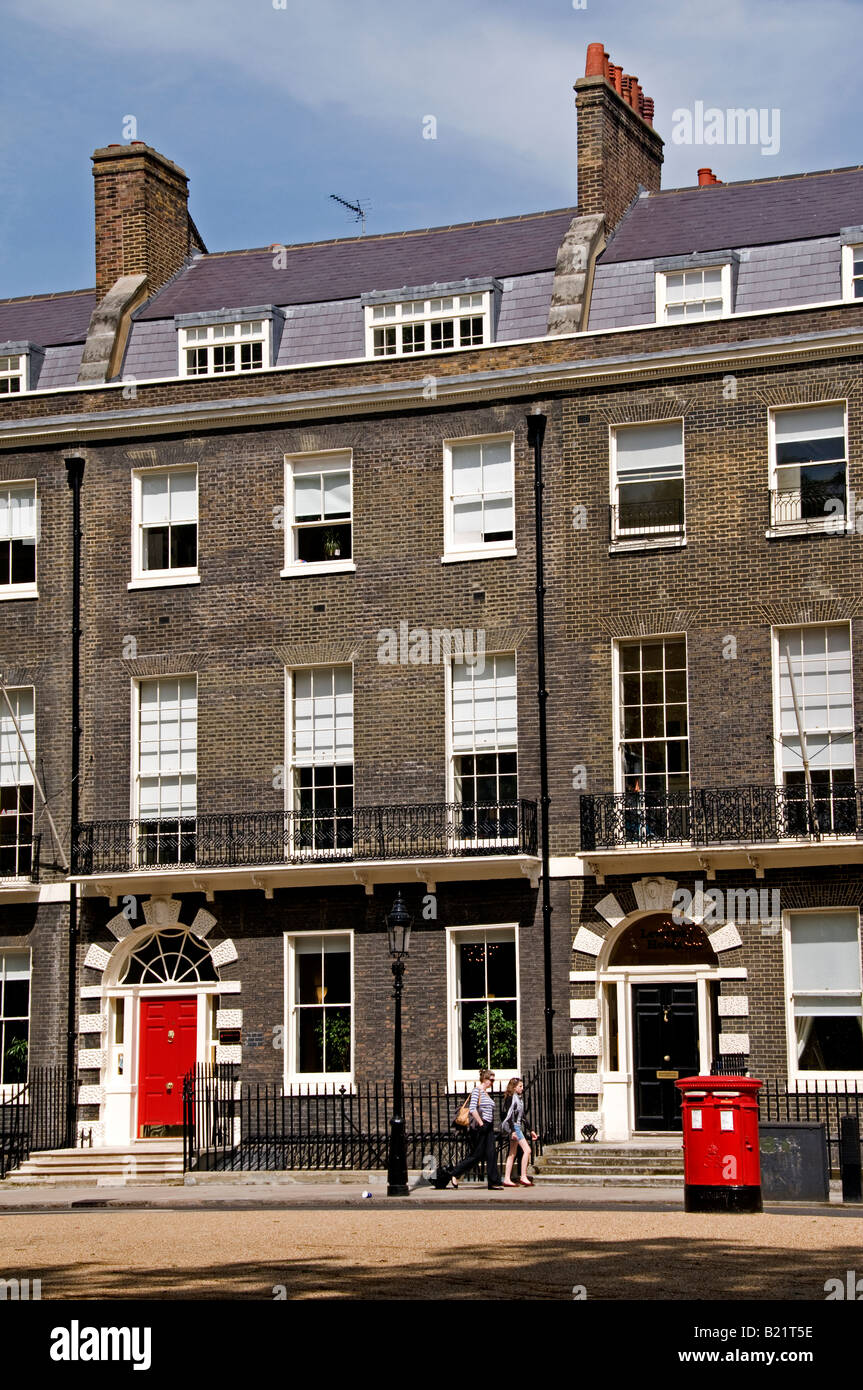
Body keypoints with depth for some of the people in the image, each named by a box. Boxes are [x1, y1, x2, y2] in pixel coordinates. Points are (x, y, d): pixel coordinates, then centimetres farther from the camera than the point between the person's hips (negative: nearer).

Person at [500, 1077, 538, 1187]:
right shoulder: (511, 1098, -10)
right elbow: (509, 1115, -17)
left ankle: (507, 1179, 7)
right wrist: (513, 1131, -24)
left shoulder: (519, 1098, 17)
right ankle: (523, 1177, -14)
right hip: (514, 1126, -9)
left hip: (518, 1127, 9)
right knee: (527, 1149, -13)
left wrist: (531, 1130, 21)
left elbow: (522, 1116, 22)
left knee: (512, 1154, 7)